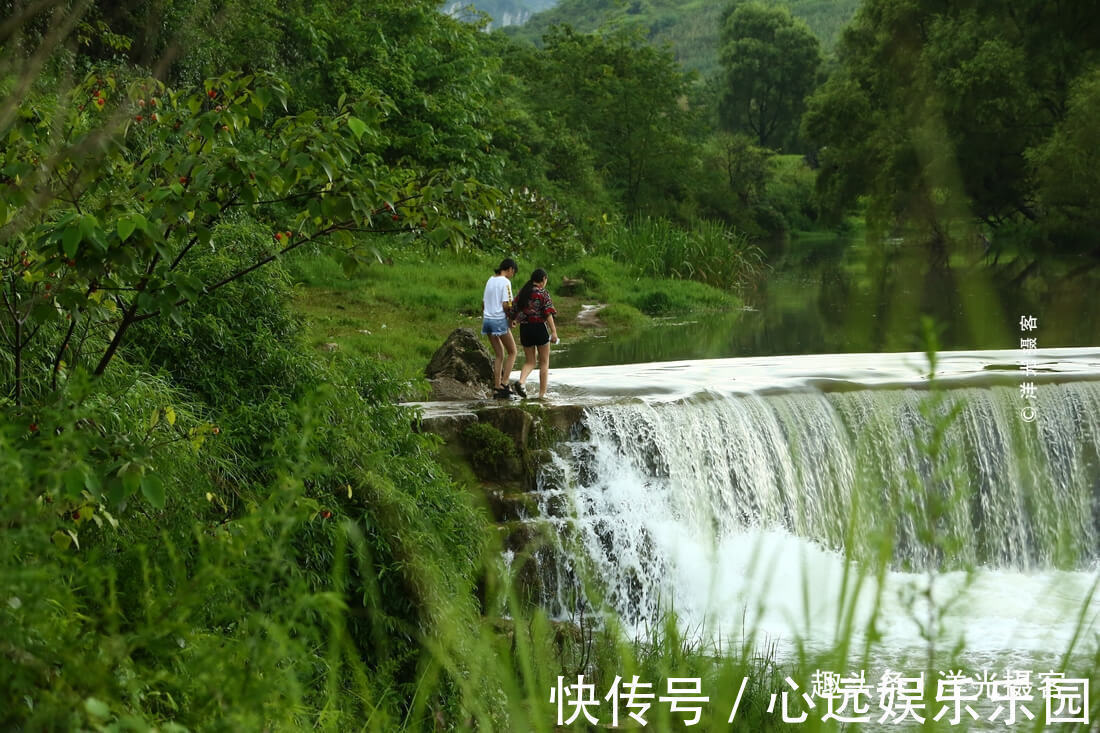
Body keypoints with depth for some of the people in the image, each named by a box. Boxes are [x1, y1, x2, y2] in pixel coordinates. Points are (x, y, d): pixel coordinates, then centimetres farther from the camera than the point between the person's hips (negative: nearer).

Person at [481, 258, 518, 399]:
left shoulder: (490, 280, 12)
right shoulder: (506, 282, -10)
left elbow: (483, 303, 15)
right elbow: (505, 305, -16)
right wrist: (511, 319, -2)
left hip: (487, 319, 7)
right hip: (500, 320, -7)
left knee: (499, 355, 14)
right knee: (512, 352, 8)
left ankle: (496, 389, 10)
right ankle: (504, 384, -3)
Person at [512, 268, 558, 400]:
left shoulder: (522, 293, 9)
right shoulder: (543, 293, -7)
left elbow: (515, 312, 10)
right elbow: (548, 313, -14)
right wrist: (553, 331, -14)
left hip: (524, 329, 5)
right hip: (539, 328, -5)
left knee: (529, 361, 13)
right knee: (544, 362, 8)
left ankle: (521, 381, -17)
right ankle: (542, 393, 6)